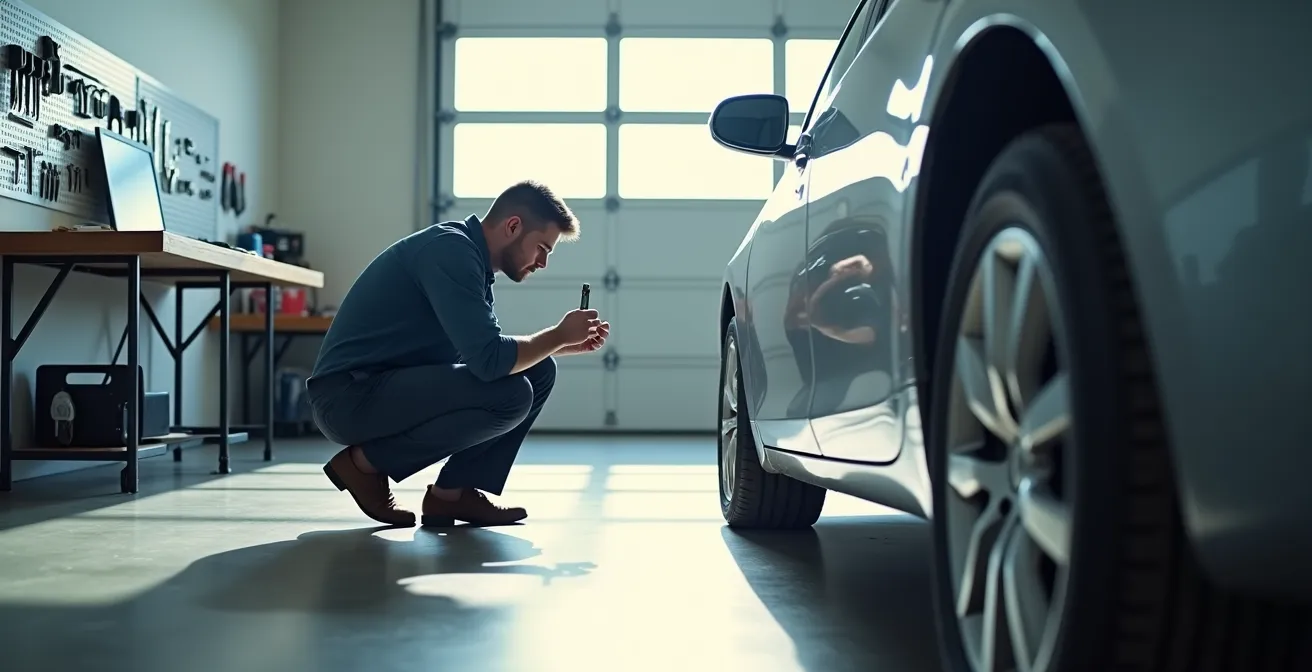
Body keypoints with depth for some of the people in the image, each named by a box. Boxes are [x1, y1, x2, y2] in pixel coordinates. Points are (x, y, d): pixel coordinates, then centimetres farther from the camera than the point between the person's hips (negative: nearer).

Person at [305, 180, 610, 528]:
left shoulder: (468, 255, 12)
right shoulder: (450, 250, -18)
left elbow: (491, 350, 21)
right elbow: (489, 360, -27)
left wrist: (565, 343, 10)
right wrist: (559, 334, -10)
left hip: (397, 387, 10)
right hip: (351, 395, -10)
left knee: (537, 372, 5)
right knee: (510, 394, -25)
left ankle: (455, 492, 5)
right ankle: (366, 462, -7)